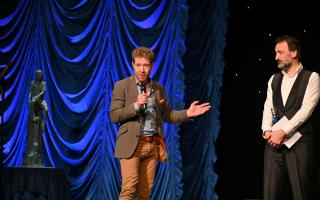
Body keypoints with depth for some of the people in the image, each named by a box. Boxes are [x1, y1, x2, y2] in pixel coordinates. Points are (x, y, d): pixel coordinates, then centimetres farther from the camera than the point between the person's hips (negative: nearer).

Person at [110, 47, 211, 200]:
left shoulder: (158, 88, 13)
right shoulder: (122, 86, 0)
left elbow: (167, 115, 18)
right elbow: (114, 116, -6)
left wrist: (187, 113, 2)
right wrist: (136, 106, -18)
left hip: (152, 145, 4)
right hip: (131, 144, -4)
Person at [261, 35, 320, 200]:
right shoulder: (274, 80, 19)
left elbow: (306, 109, -9)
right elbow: (268, 108, 11)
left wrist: (283, 132, -15)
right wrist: (267, 131, -8)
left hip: (300, 142, -5)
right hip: (274, 143, 5)